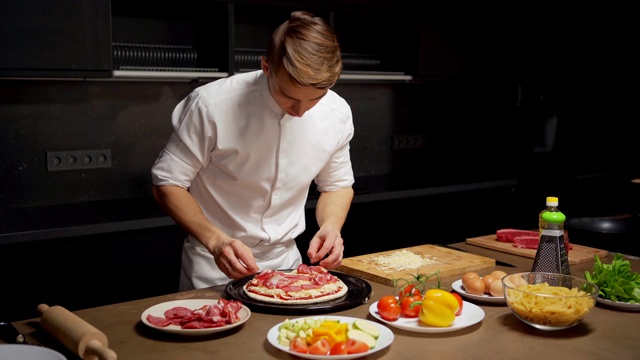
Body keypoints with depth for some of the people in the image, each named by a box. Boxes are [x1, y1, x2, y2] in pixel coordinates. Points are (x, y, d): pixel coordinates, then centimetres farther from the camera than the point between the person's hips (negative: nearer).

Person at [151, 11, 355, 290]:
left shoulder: (337, 114, -11)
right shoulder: (212, 106, -23)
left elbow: (337, 184, 5)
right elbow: (167, 184, -13)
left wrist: (331, 227, -14)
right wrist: (216, 241, -27)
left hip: (285, 263, 3)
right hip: (215, 268, -2)